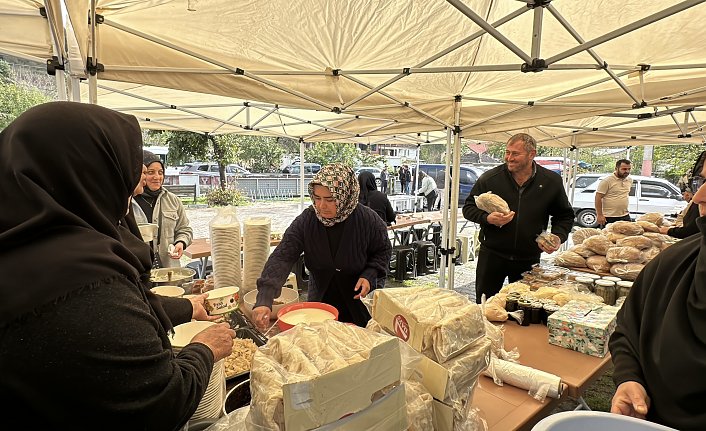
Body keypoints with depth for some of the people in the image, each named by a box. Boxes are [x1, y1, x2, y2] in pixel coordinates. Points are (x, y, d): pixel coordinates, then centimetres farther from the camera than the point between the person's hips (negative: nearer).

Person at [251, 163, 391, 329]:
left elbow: (383, 251, -2)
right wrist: (264, 301, -37)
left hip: (361, 302, -1)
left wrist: (370, 275, -21)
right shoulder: (305, 221, -18)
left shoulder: (369, 220, -20)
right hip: (320, 301, 2)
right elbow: (282, 258, -25)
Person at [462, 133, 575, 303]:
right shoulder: (490, 178, -6)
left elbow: (564, 216, 11)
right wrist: (487, 218, -19)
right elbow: (469, 207, 1)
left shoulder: (551, 181, -1)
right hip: (492, 255, -1)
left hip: (529, 259, 1)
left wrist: (558, 237, -7)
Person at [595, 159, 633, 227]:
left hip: (625, 217, 7)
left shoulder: (630, 180, 10)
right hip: (609, 218, -6)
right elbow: (598, 198, -14)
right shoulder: (607, 181, -12)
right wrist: (599, 215, -17)